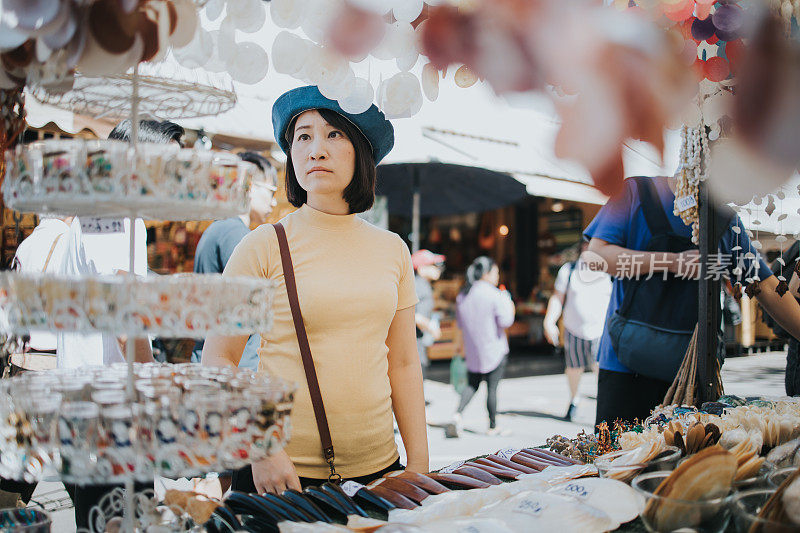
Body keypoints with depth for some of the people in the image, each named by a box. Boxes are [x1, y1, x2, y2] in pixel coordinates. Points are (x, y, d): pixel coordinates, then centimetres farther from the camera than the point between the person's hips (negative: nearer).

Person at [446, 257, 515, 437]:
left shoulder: (462, 295, 5)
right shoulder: (493, 294, -14)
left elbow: (460, 322, 12)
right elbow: (506, 321, -15)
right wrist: (508, 304, 1)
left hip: (472, 349, 5)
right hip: (493, 348, -5)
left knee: (472, 384, 13)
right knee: (492, 387, 4)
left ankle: (458, 413, -10)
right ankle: (493, 426, 12)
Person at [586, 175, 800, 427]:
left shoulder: (727, 221, 10)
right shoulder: (636, 191, 2)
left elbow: (767, 288, 11)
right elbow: (597, 255, -9)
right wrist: (673, 262, -16)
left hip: (691, 367, 3)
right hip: (627, 360, -2)